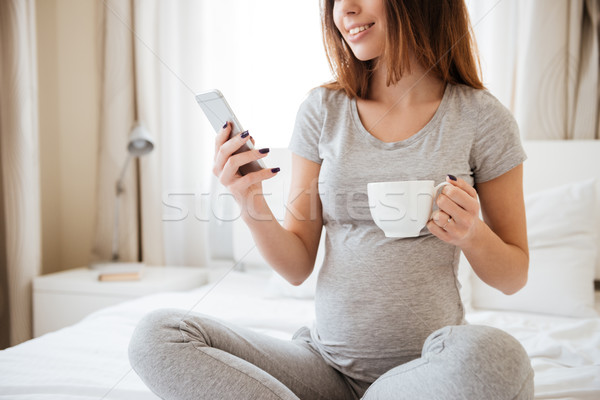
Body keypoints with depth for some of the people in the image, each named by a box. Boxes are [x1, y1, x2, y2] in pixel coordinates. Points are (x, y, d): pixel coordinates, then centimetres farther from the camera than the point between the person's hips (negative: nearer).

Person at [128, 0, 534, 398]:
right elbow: (298, 267, 4)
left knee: (488, 355, -37)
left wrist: (472, 233, -16)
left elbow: (514, 276, 5)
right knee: (158, 334, -15)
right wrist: (254, 209, -15)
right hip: (328, 363, 3)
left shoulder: (481, 117, -3)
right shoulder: (323, 110, 3)